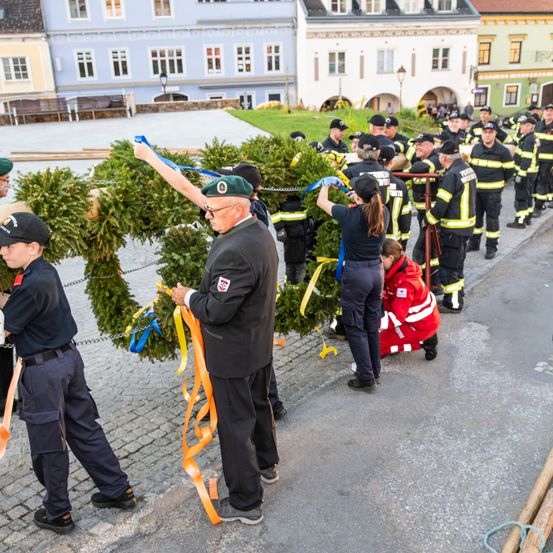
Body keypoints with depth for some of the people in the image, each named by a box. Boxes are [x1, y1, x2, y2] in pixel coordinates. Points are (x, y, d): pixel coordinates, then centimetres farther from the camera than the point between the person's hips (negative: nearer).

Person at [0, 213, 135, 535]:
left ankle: (57, 514, 25)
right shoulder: (46, 272, 4)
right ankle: (118, 490, 29)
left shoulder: (33, 285, -23)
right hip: (69, 357, 9)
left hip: (44, 369, -9)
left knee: (49, 445, 8)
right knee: (84, 429, 18)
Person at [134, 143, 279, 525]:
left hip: (233, 354, -10)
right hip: (259, 345, 10)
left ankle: (246, 503, 22)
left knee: (235, 424, 6)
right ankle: (267, 465, 52)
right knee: (258, 405, 28)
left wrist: (186, 297, -10)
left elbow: (215, 310, -29)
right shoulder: (257, 229, -1)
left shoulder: (237, 252, -32)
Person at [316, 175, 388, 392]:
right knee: (372, 325, 18)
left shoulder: (349, 214, -17)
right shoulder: (383, 213, -4)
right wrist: (361, 200, 33)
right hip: (376, 272, 6)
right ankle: (375, 371, 31)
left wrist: (326, 184, 20)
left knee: (355, 328, 6)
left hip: (355, 274, -6)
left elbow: (321, 201, 1)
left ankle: (366, 378, 11)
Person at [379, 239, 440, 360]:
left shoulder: (405, 283, -30)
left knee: (377, 345, -8)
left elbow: (397, 318, -31)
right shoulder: (399, 268, -5)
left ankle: (423, 341, -3)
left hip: (422, 326, -9)